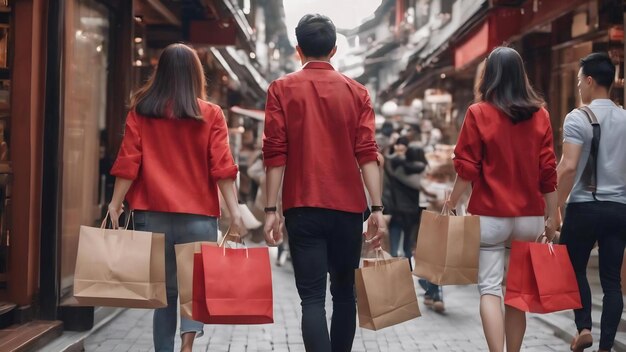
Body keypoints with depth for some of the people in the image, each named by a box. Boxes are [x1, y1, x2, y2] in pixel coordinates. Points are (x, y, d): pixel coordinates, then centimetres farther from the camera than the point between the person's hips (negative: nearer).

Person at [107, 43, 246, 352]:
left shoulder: (141, 111, 4)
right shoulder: (211, 114, 1)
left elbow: (128, 163, -1)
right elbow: (222, 167, -5)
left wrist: (115, 204, 3)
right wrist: (234, 212, -5)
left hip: (152, 213, 1)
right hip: (198, 214, -1)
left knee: (163, 288, 12)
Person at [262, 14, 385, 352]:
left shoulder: (281, 89, 1)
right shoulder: (357, 92, 5)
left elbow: (275, 153, -4)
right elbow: (367, 153, -2)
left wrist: (271, 209, -2)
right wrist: (377, 208, -3)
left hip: (303, 208, -2)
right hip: (348, 208, 2)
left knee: (312, 297, -3)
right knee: (344, 293, 16)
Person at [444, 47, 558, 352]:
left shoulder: (478, 113, -5)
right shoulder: (540, 115, 3)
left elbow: (467, 169, -7)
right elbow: (548, 172, 3)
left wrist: (451, 204, 5)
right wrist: (551, 216, 9)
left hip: (490, 215, -3)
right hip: (530, 217, 3)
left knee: (490, 288, 0)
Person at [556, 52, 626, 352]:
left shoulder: (578, 118, -9)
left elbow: (569, 167, -17)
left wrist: (556, 206, -10)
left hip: (584, 206, -4)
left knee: (575, 268, 16)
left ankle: (584, 327, 6)